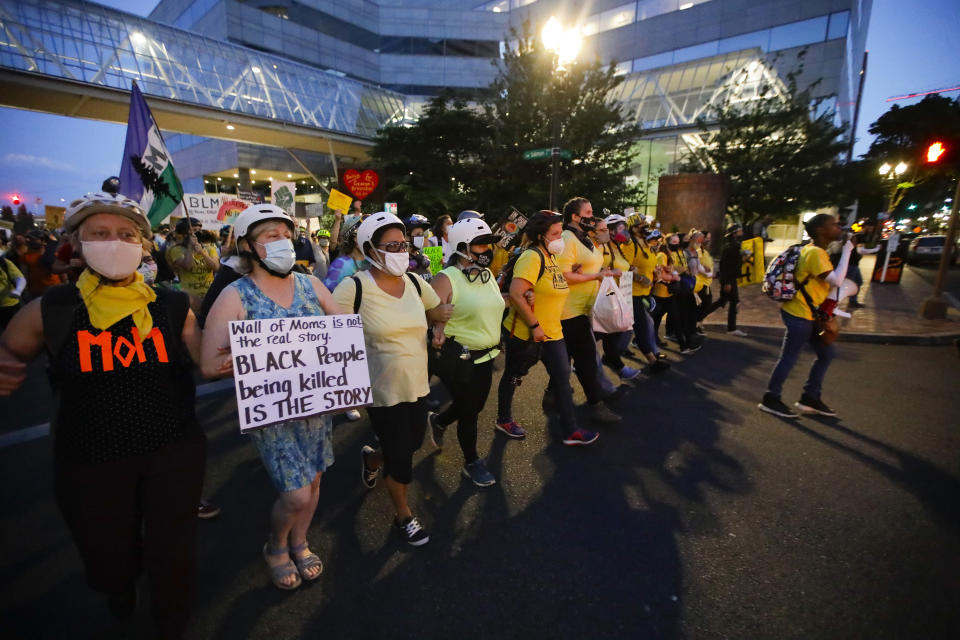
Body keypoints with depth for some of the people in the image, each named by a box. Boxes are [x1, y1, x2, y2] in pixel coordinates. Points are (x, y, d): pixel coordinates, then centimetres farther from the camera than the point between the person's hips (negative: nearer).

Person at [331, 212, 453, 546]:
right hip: (382, 389, -5)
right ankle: (403, 515, 36)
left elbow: (438, 311, 15)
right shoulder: (353, 287, -17)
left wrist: (441, 329, -2)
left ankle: (372, 459, 55)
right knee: (400, 455, 7)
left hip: (417, 383, 6)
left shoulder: (415, 282, -1)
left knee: (414, 442, 22)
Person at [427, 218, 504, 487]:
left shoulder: (487, 275, 6)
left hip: (485, 355, 8)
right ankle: (471, 461, 31)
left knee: (474, 405, 19)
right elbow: (436, 323, -20)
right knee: (469, 410, 6)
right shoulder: (445, 279, -17)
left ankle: (437, 421, 48)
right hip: (459, 358, -7)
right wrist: (440, 355, -25)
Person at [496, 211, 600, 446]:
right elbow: (516, 295, -30)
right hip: (524, 333, -8)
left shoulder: (551, 256, 9)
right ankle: (504, 420, 33)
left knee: (562, 378, 7)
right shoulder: (531, 257, -21)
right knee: (513, 376, 12)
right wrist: (535, 326, -26)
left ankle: (571, 431, 17)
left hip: (552, 332, 9)